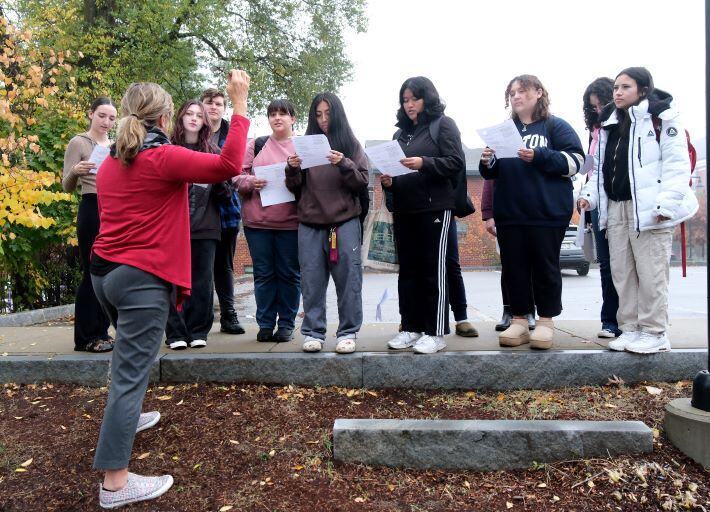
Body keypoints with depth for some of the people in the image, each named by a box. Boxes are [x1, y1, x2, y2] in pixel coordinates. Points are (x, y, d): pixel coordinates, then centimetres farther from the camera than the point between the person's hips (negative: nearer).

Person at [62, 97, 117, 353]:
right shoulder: (78, 143, -2)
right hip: (92, 210, -6)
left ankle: (101, 332, 16)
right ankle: (86, 337, 3)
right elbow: (67, 187, -4)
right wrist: (75, 171, -24)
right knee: (92, 272, -5)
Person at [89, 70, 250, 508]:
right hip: (143, 278, -9)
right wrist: (240, 104, -16)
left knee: (130, 355, 30)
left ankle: (122, 419, 49)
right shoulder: (164, 158, -13)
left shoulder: (111, 163, 11)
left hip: (105, 271, 9)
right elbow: (229, 166, -20)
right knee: (131, 373, -6)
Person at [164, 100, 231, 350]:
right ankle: (175, 333, 9)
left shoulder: (213, 151, 12)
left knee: (202, 281, 2)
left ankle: (198, 331, 13)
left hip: (205, 226, 1)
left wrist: (218, 183, -9)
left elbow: (225, 194, 12)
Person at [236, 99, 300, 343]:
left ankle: (286, 324, 16)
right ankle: (265, 324, 17)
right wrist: (250, 182, -11)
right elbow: (238, 174, 9)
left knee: (289, 274, 4)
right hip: (257, 221, 2)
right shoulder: (257, 144, 13)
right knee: (263, 274, 7)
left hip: (290, 222, -1)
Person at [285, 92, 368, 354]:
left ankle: (348, 332, 8)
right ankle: (313, 332, 11)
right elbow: (296, 188, 13)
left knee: (348, 278, -1)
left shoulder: (351, 145, 8)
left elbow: (362, 182, 1)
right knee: (312, 280, 3)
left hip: (345, 222, -2)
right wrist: (292, 169, -7)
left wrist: (344, 164, -15)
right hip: (310, 223, 2)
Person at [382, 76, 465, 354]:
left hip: (434, 207, -6)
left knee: (433, 269, -4)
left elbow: (457, 162, -9)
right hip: (403, 209, 6)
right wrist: (388, 181, 1)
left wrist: (424, 163, -22)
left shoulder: (443, 124, 2)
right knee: (408, 270, 7)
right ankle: (411, 327, 15)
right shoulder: (401, 133, 19)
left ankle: (435, 333, 2)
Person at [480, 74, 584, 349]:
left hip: (547, 213, -4)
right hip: (509, 213, 5)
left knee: (545, 267, 2)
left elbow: (574, 161, -7)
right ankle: (519, 322, 15)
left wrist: (538, 156, -18)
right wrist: (488, 162, -4)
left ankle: (545, 322, 12)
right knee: (514, 268, 6)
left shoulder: (556, 126, 4)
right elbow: (492, 173, 20)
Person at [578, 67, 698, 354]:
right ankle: (630, 328, 19)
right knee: (621, 272, 9)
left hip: (647, 208, -7)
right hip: (614, 207, 7)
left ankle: (654, 332, 6)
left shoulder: (662, 118, -2)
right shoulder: (608, 125, 18)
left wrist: (667, 203, -18)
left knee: (650, 272, -4)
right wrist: (589, 195, 8)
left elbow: (677, 164, -9)